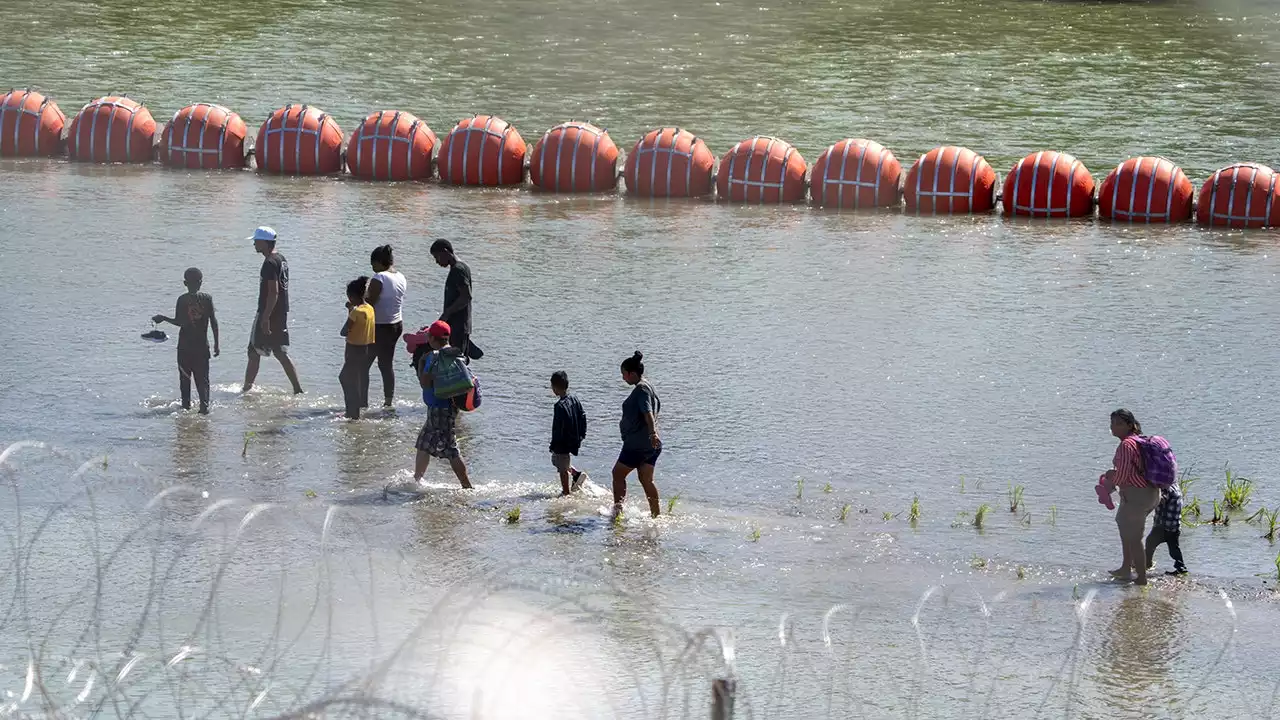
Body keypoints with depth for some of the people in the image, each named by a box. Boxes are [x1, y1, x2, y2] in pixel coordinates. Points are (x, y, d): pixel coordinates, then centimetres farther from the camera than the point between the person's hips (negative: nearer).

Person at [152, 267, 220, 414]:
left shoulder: (182, 299, -8)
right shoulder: (207, 298, -2)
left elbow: (179, 322, -12)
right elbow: (214, 321, -3)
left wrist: (163, 318, 3)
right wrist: (216, 343, 3)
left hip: (185, 345, -1)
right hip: (202, 345, 1)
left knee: (185, 377, 11)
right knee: (202, 377, 3)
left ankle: (186, 404, 11)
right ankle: (204, 404, -9)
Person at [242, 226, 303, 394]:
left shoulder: (270, 263, -17)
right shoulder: (281, 259, 12)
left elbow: (273, 292, -23)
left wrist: (265, 318, -24)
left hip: (268, 314, -9)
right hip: (281, 314, 9)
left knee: (254, 352, 2)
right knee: (281, 353, 10)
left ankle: (247, 388, 9)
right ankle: (298, 389, 5)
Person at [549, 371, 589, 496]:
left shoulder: (560, 406, -24)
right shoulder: (574, 400, 1)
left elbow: (558, 428, -23)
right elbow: (583, 416, 9)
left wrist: (553, 445, -15)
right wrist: (581, 435, 18)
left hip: (563, 443, -8)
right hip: (574, 440, 9)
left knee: (563, 469, 6)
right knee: (556, 460, 27)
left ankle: (566, 492, 16)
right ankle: (576, 473, 16)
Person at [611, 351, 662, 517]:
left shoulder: (641, 389, -15)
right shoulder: (647, 387, 15)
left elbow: (648, 413, -29)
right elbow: (657, 407, 30)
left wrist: (652, 433, -42)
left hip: (637, 444, -10)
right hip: (651, 446, 10)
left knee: (618, 473, 2)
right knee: (646, 480, 12)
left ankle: (618, 509, -2)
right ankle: (656, 514, 10)